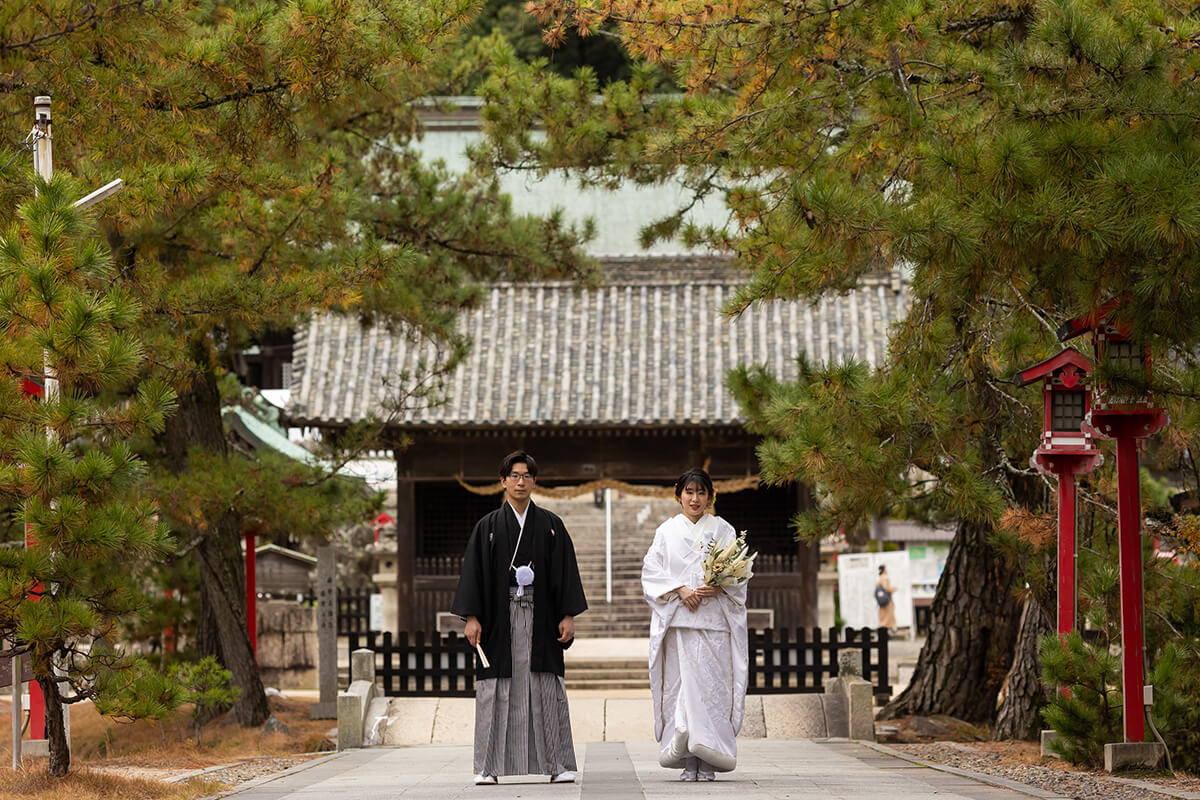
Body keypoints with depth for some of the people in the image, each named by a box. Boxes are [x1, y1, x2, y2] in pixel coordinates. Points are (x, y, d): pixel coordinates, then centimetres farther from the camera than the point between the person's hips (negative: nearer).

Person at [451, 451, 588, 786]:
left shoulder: (550, 525, 9)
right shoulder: (488, 526, 6)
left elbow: (565, 570, 7)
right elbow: (474, 571, 3)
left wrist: (568, 615, -1)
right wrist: (471, 616, -6)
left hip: (540, 616, 1)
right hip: (500, 617, -1)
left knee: (547, 691, -2)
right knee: (497, 691, -2)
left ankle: (557, 764, 0)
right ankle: (489, 767, 1)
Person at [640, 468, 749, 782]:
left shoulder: (722, 530, 11)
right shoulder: (667, 531, 12)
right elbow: (651, 571, 5)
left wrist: (716, 587, -14)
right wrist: (680, 589, -11)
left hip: (714, 618, -1)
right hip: (677, 620, 1)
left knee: (711, 684, -8)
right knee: (682, 684, -5)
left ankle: (708, 762, -8)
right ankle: (689, 762, -4)